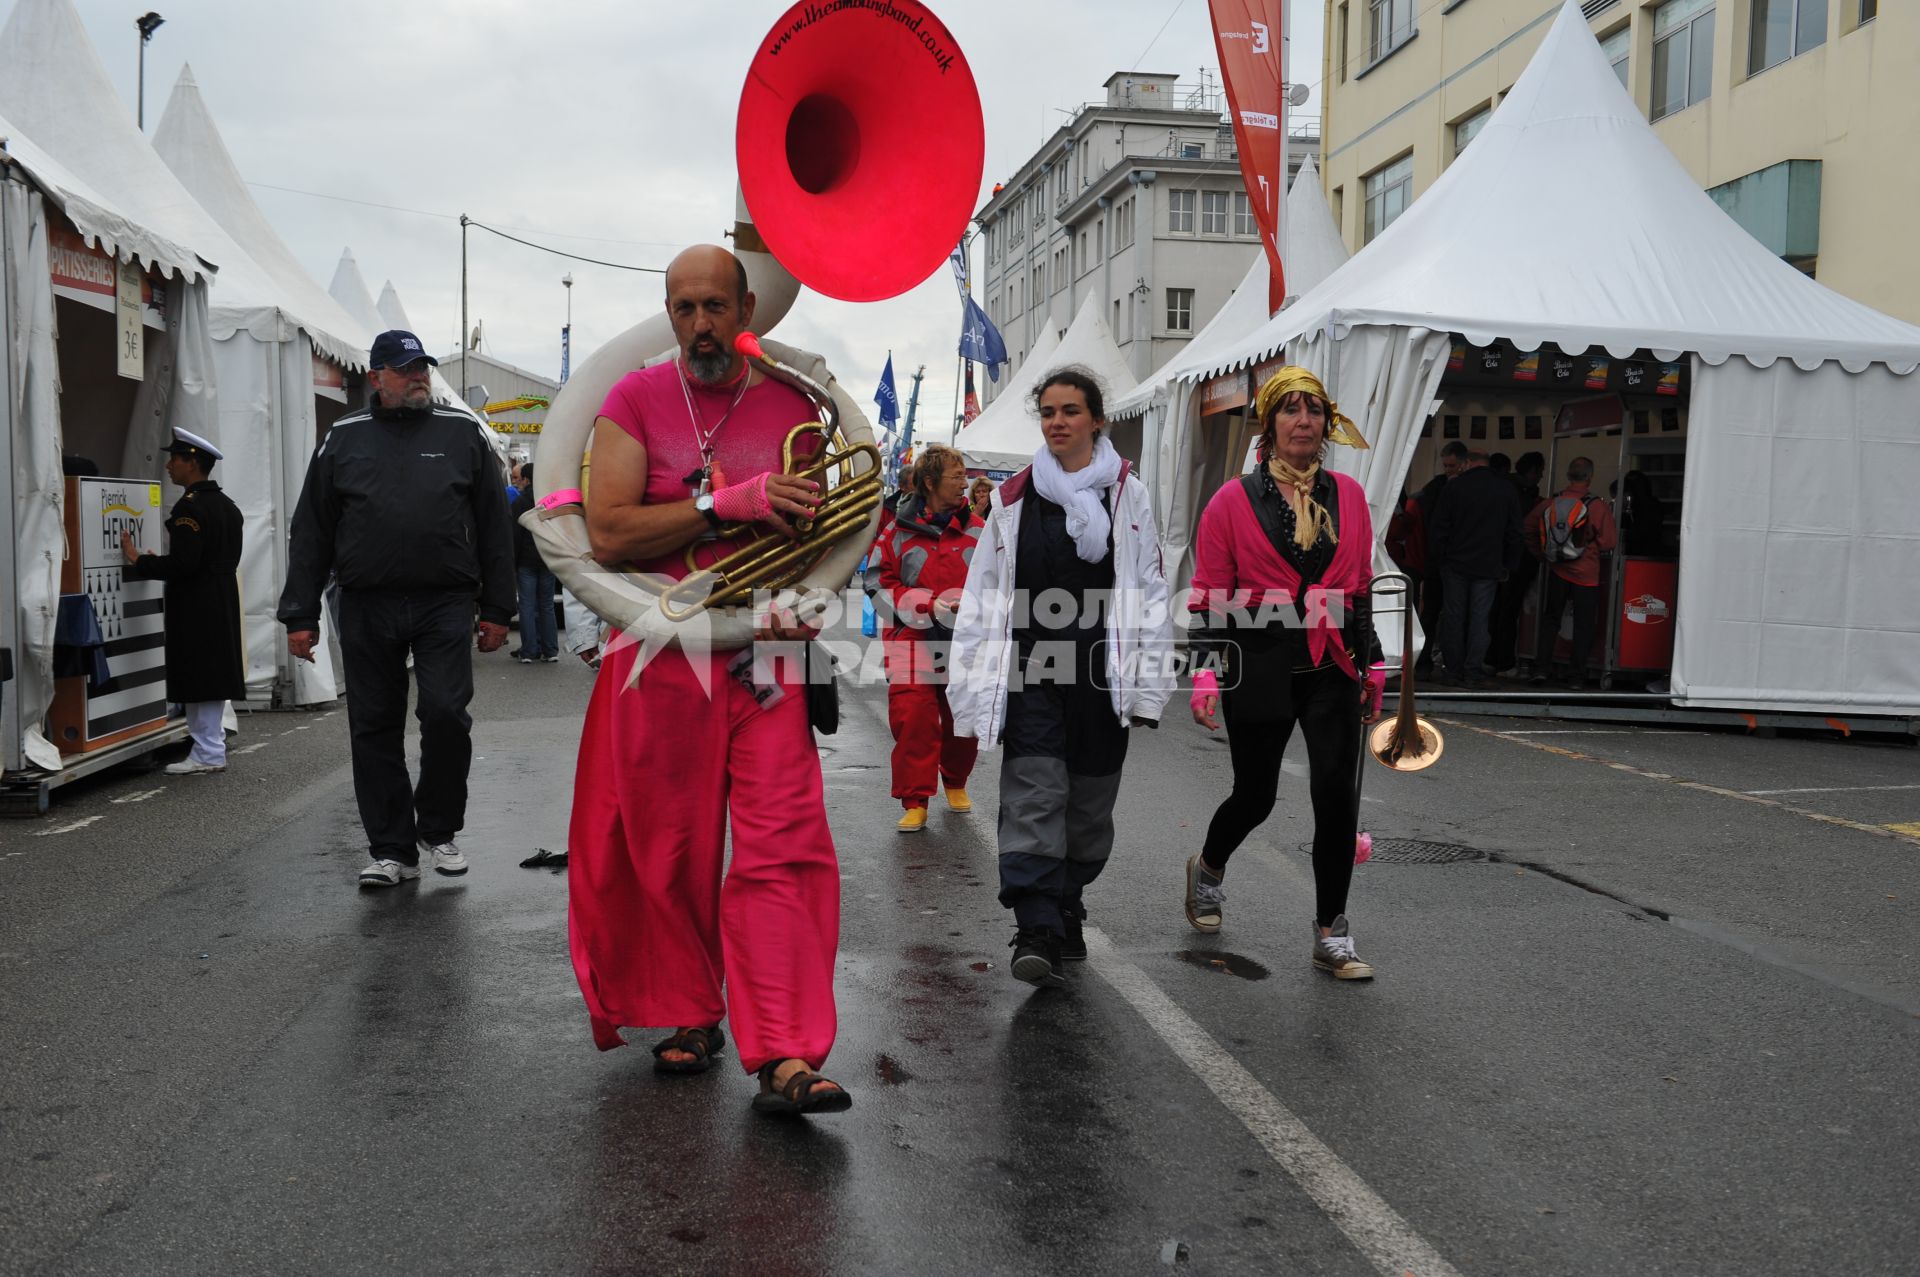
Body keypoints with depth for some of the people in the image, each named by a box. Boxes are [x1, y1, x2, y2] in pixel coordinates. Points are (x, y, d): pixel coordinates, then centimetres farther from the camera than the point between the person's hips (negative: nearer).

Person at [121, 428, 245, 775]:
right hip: (223, 600, 9)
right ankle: (213, 748, 21)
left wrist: (138, 561, -9)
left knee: (199, 680, -3)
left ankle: (206, 755, 1)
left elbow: (182, 563, -23)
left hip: (195, 606, -9)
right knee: (213, 676, 14)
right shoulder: (227, 504, 13)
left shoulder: (190, 507, -16)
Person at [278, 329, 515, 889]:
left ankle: (438, 830, 12)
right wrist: (300, 615, 5)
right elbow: (311, 533, 10)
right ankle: (391, 849, 17)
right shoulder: (342, 440, 10)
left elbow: (494, 526, 7)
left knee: (446, 713, -11)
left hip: (445, 605, -2)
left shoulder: (461, 434, 8)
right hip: (367, 608, 2)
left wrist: (496, 609, 2)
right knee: (375, 730, 5)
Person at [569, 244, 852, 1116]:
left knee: (785, 846, -8)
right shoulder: (635, 400, 2)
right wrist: (727, 503, -18)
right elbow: (607, 534, -9)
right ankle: (690, 1018, 29)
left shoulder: (794, 403, 9)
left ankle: (784, 1058, -7)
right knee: (670, 854, 9)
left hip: (768, 657, 1)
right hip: (661, 660, -1)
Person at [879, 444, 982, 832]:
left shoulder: (977, 530, 6)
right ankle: (915, 802, 1)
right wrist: (930, 607, -13)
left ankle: (956, 784, 36)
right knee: (913, 721, -10)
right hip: (915, 642, -2)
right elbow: (885, 585, 0)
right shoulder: (900, 531, -1)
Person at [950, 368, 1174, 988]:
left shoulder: (1127, 496, 6)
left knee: (1090, 803, 10)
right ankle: (1037, 931, -15)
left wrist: (1148, 682, -3)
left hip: (1103, 676, 0)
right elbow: (982, 596, 10)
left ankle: (1065, 910, 29)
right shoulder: (1013, 499, 10)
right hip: (1031, 675, 0)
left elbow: (1151, 593, 4)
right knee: (1033, 797, -12)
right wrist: (970, 681, 5)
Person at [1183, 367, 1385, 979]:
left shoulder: (1348, 496, 8)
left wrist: (1371, 663, 13)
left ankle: (1332, 936, 7)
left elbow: (1361, 590, 14)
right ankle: (1207, 869, 42)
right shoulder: (1234, 500, -2)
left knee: (1337, 793, -6)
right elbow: (1208, 599, -3)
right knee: (1256, 795, 9)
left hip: (1332, 670, 3)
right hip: (1260, 669, -2)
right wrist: (1205, 674, -11)